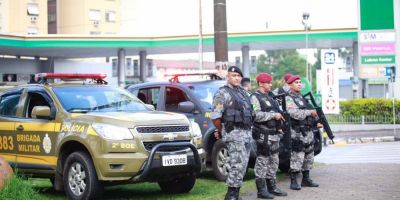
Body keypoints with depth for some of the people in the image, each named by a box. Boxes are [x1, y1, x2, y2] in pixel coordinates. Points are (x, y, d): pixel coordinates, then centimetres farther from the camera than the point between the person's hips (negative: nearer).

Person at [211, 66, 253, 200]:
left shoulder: (243, 92, 19)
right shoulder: (222, 93, -7)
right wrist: (221, 131, -4)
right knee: (238, 164, -14)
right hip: (234, 133, -8)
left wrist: (249, 128, 16)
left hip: (247, 132, 8)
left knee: (242, 165, 9)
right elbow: (215, 116, -13)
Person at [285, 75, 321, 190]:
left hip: (308, 132, 9)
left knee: (309, 156, 13)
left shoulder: (302, 97, 19)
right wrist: (310, 112, -20)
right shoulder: (289, 98, -9)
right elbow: (295, 113, -23)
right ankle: (293, 181, -3)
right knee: (297, 157, -9)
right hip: (297, 133, -9)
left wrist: (316, 122, 14)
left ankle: (306, 179, 22)